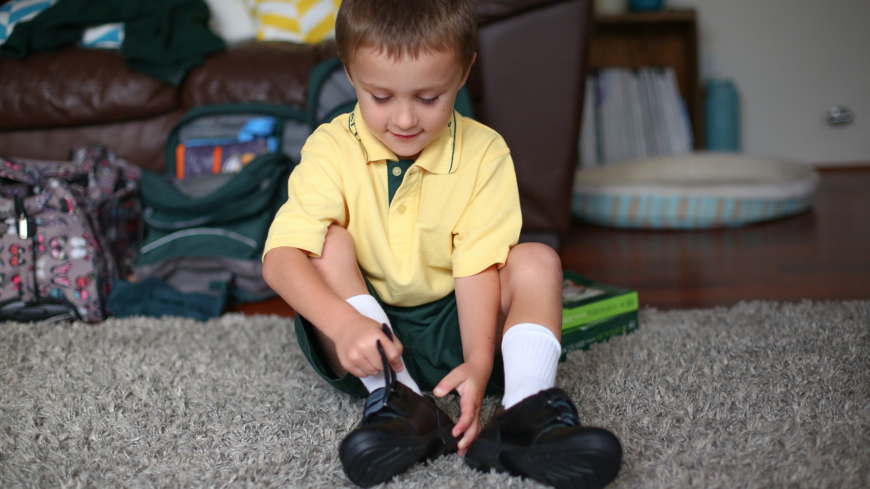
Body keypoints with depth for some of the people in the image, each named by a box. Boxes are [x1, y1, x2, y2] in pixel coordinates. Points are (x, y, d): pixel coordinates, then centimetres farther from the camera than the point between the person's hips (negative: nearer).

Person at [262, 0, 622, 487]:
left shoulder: (484, 153, -7)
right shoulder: (332, 149, -11)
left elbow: (478, 265, -15)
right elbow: (281, 256, -23)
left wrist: (479, 362, -33)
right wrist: (342, 323, -42)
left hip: (448, 328, 1)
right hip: (363, 335, -1)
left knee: (536, 260, -17)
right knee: (331, 242, -23)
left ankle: (529, 407, -38)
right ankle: (396, 400, -37)